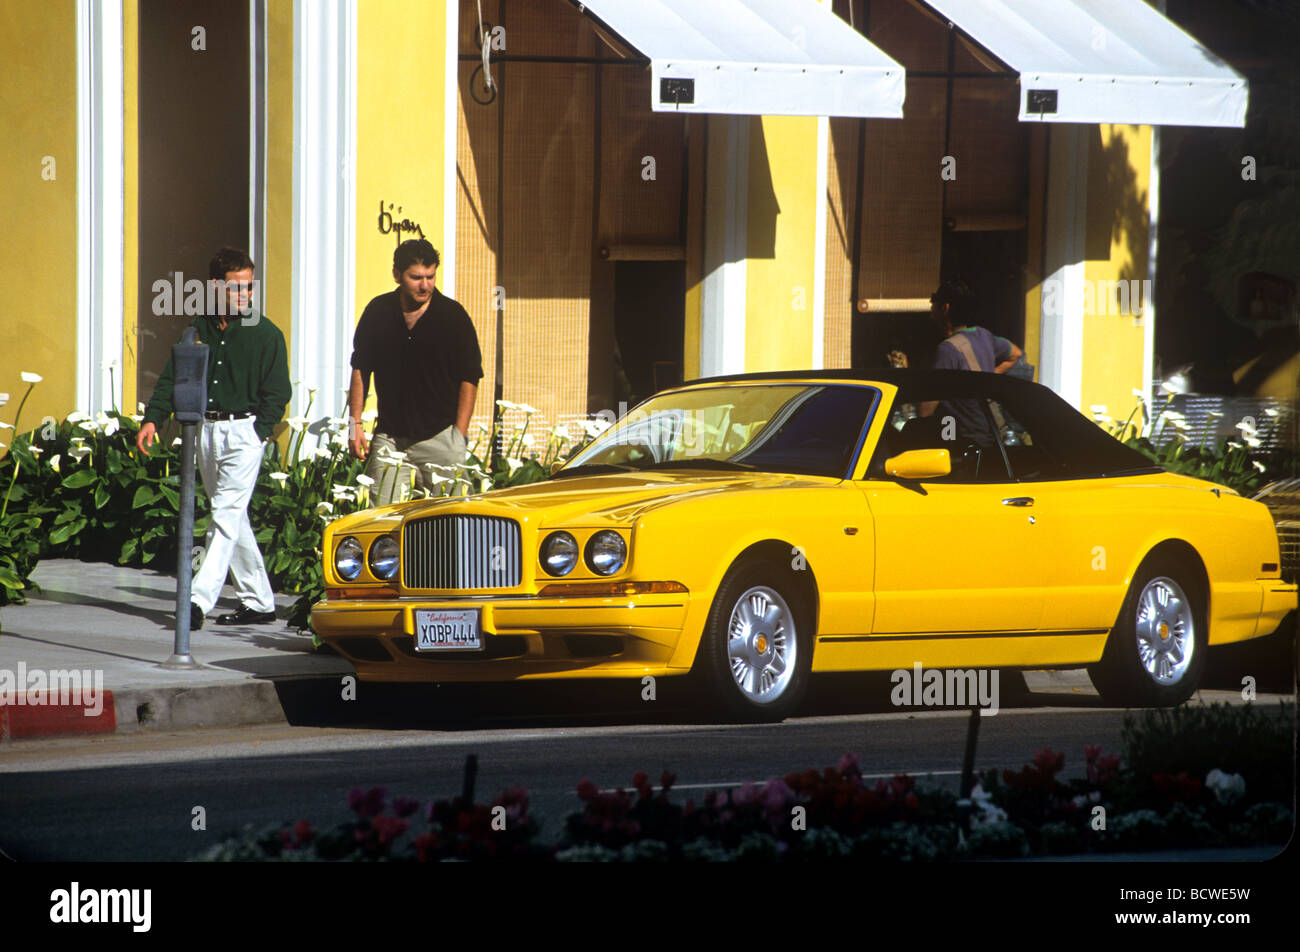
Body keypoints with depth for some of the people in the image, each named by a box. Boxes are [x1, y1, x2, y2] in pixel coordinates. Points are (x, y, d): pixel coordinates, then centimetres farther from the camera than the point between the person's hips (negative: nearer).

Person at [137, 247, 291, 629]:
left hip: (244, 430, -6)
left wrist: (257, 432, -14)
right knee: (232, 517, 10)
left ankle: (199, 599, -22)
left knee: (226, 514, -14)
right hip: (206, 429, 6)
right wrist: (152, 419, 0)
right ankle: (259, 601, 19)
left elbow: (277, 393, -3)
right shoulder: (200, 330, 10)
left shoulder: (266, 335, -2)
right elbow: (172, 377, 12)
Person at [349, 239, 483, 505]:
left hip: (440, 436, -2)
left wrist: (459, 435, -6)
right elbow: (360, 370, 14)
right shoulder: (378, 311, 5)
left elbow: (469, 378, 1)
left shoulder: (453, 316, -2)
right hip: (389, 438, 2)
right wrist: (355, 424, 6)